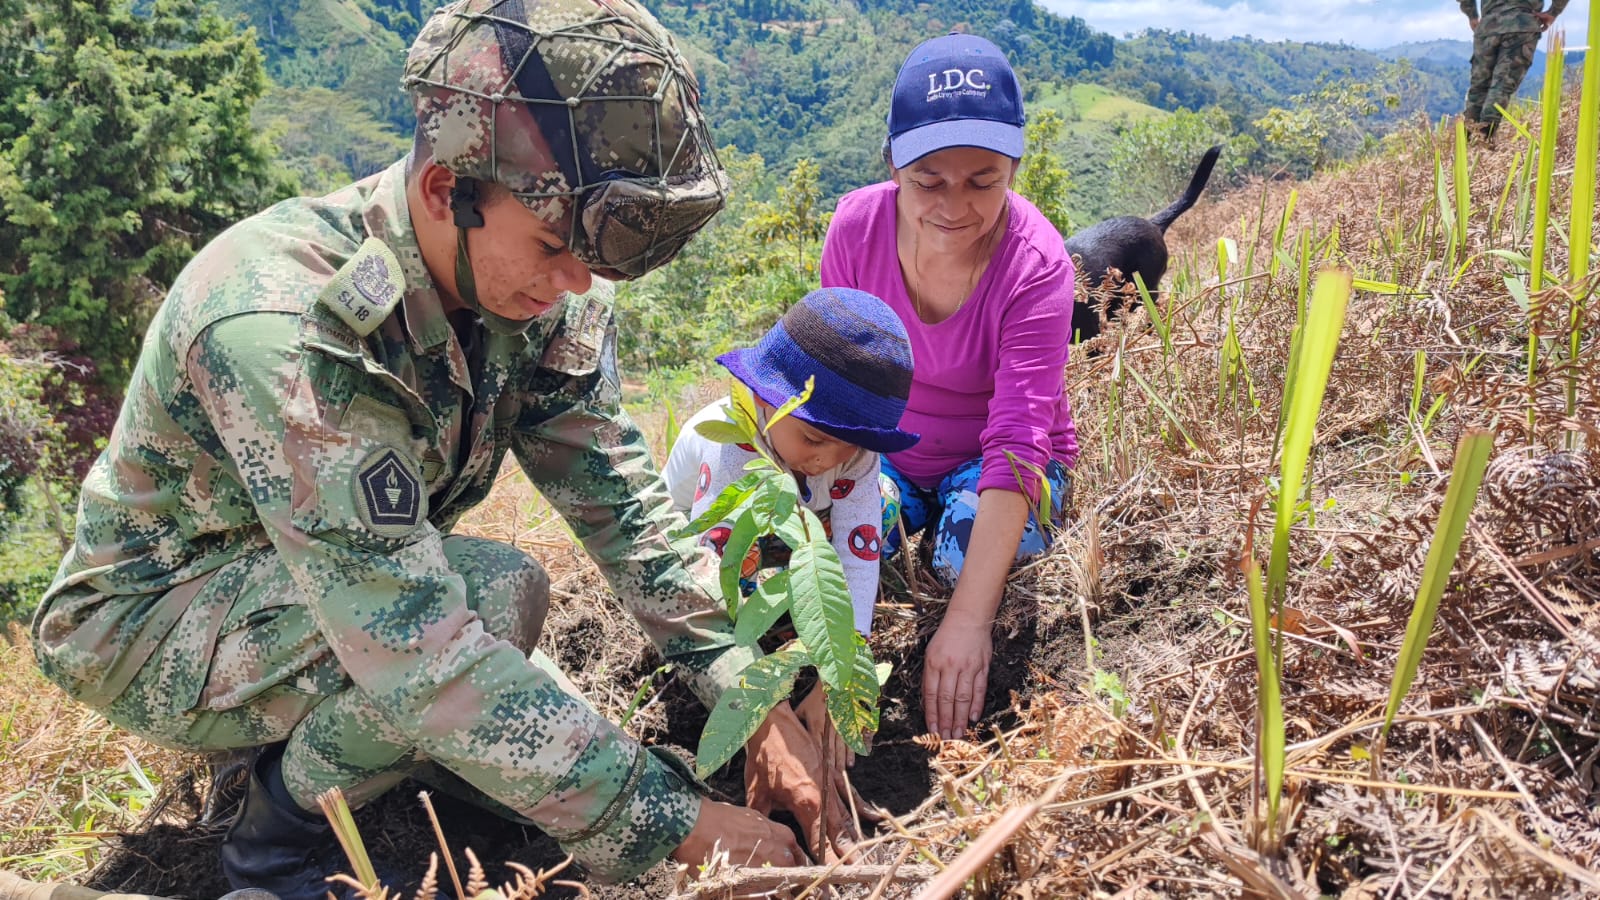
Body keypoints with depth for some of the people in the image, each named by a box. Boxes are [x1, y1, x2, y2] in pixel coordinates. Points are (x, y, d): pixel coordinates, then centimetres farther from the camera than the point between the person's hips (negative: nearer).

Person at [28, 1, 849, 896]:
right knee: (499, 590, -31)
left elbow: (622, 504, -11)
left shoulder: (542, 288, -15)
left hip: (353, 603, 7)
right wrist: (675, 822, -38)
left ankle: (299, 732, 18)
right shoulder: (282, 327, -36)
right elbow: (416, 647, -40)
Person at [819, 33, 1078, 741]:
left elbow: (1016, 439, -35)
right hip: (882, 452, 3)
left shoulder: (1036, 265, -27)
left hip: (999, 467, -2)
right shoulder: (857, 225, -18)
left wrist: (966, 619, -44)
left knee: (968, 549, -37)